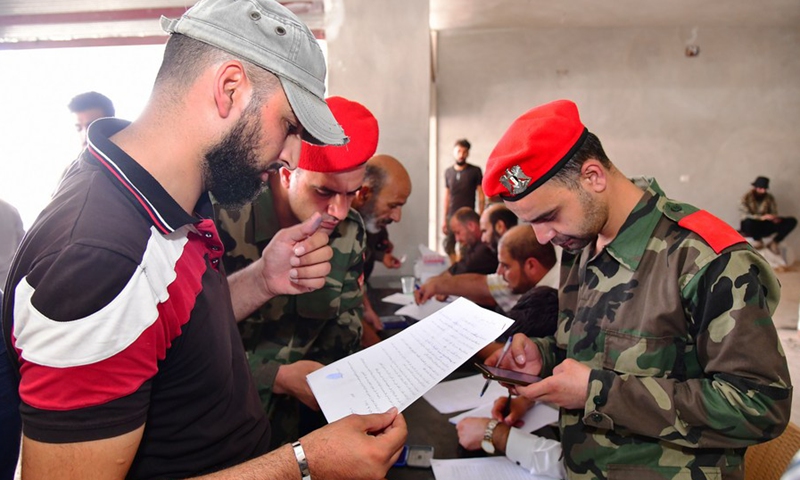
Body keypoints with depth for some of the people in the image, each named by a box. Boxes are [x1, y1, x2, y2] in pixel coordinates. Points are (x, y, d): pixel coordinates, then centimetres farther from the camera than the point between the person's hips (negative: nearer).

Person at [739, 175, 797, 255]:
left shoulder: (770, 198, 2)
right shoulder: (746, 198, -11)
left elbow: (774, 213, 1)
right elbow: (745, 216, -22)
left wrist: (775, 218, -25)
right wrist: (761, 217, -37)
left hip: (765, 226, 4)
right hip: (752, 228, -4)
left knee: (792, 221, -14)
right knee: (748, 221, -41)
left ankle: (774, 243, -9)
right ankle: (757, 240, -11)